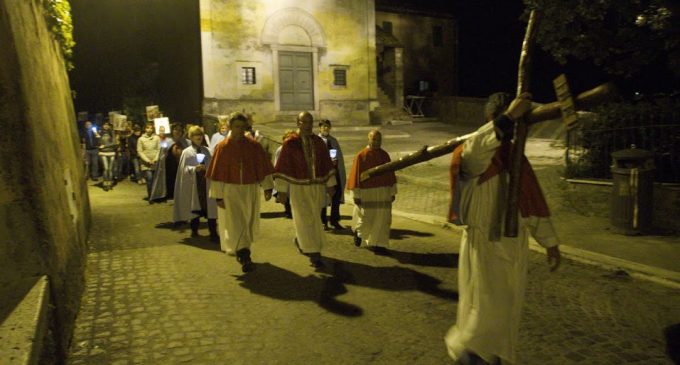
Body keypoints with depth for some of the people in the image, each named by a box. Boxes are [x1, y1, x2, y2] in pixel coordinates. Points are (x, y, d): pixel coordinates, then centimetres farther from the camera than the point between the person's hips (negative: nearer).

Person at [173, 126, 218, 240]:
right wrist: (194, 168, -19)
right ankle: (194, 230, 26)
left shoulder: (207, 151, 8)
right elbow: (184, 169, -3)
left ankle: (213, 232, -1)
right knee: (195, 207, 9)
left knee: (209, 207, -4)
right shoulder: (187, 152, 2)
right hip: (193, 184, -1)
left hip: (206, 183, 1)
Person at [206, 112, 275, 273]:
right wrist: (218, 196, -8)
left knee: (248, 224, 13)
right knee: (235, 224, -9)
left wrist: (268, 187, -4)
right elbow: (217, 173, -4)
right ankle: (244, 257, -10)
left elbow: (263, 167, 3)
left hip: (250, 190, 3)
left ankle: (243, 252, 33)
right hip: (230, 190, -2)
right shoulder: (222, 147, -5)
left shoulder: (254, 146, -1)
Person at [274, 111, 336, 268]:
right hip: (299, 187, -4)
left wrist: (331, 184, 5)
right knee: (306, 220, -3)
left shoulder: (318, 142, 3)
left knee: (312, 218, 16)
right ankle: (314, 254, 4)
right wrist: (282, 190, -10)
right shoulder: (290, 143, -8)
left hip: (317, 187, 4)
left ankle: (300, 240, 42)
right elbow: (282, 167, -7)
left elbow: (327, 163, 8)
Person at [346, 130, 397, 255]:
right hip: (366, 193, -4)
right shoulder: (361, 156, -8)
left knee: (382, 219, 2)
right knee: (366, 220, 4)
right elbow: (356, 175, -8)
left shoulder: (385, 155, 4)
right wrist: (356, 195, -10)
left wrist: (392, 192, 7)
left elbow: (390, 174, 9)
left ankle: (378, 245, 11)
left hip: (383, 193, 4)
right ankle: (358, 232, 36)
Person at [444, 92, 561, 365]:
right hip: (484, 242, -7)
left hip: (514, 243, 7)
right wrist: (507, 117, -41)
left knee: (508, 307, 14)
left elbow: (533, 201, 13)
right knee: (488, 306, -2)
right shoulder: (475, 154, -11)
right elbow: (473, 151, -40)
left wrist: (549, 241, 13)